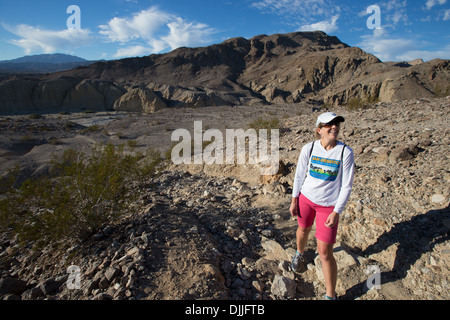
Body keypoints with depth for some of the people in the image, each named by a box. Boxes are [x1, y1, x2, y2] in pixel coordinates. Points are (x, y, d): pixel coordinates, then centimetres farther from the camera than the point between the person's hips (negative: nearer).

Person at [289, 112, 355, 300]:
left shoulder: (345, 152, -13)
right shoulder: (309, 149, -9)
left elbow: (346, 186, -9)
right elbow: (299, 175, 1)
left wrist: (336, 212, -11)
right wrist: (294, 201, 2)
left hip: (328, 205, -2)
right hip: (305, 198, 3)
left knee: (325, 252, 0)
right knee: (303, 230, 25)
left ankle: (331, 296, 22)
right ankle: (299, 254, 61)